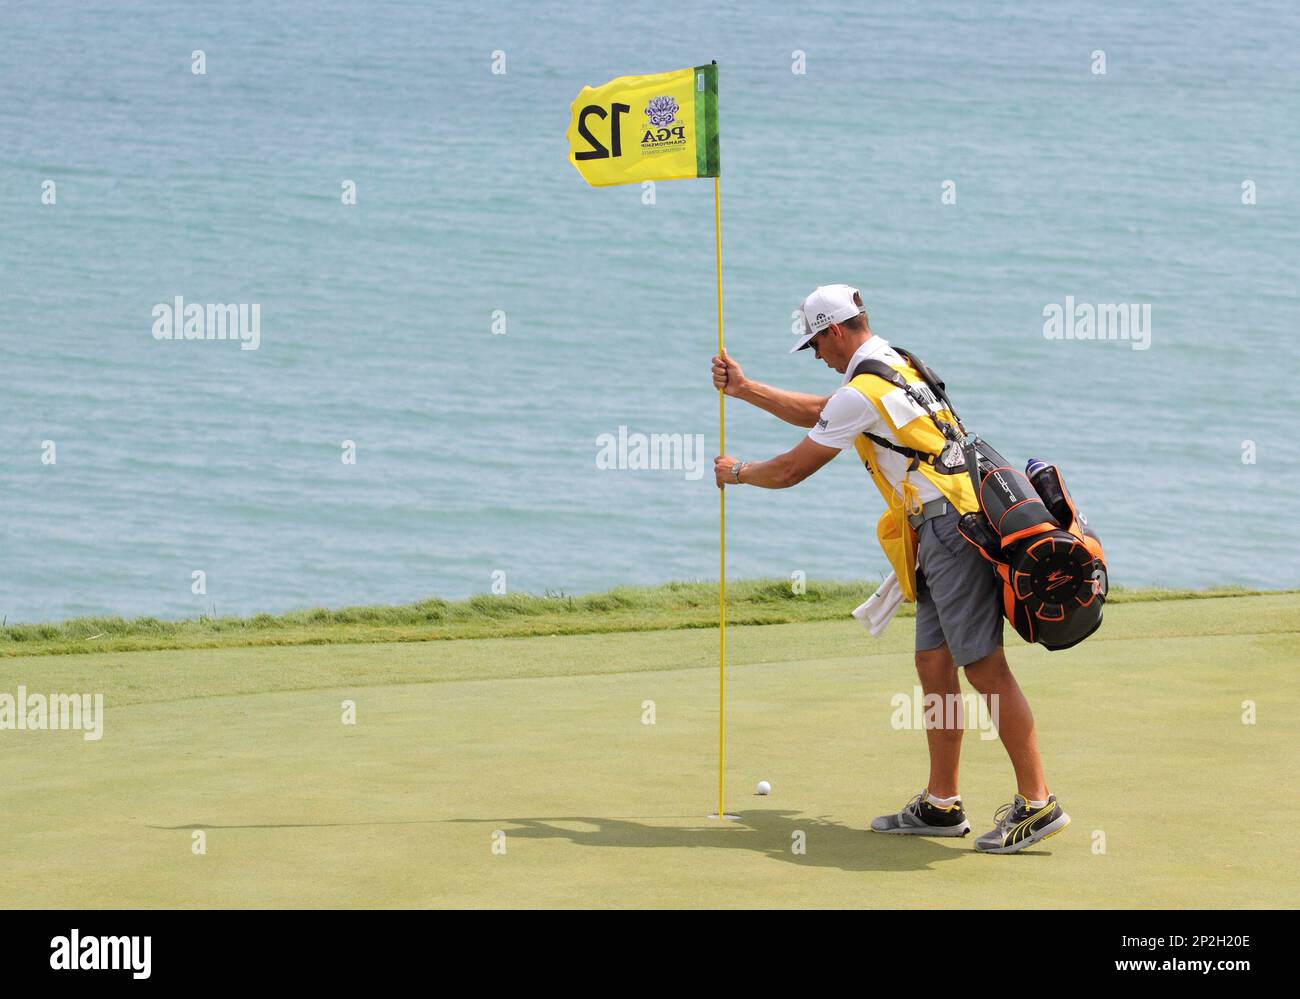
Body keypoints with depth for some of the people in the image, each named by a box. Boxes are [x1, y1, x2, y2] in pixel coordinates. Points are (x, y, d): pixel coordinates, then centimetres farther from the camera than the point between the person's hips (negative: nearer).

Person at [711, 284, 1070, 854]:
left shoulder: (862, 392, -10)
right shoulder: (893, 366, 20)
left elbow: (791, 471, -2)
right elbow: (818, 414, 37)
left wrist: (737, 473, 17)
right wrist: (744, 390, 40)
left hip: (951, 527, -10)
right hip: (945, 532, 10)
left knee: (983, 665, -12)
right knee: (934, 663, 12)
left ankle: (1037, 803, -15)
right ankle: (941, 805, 15)